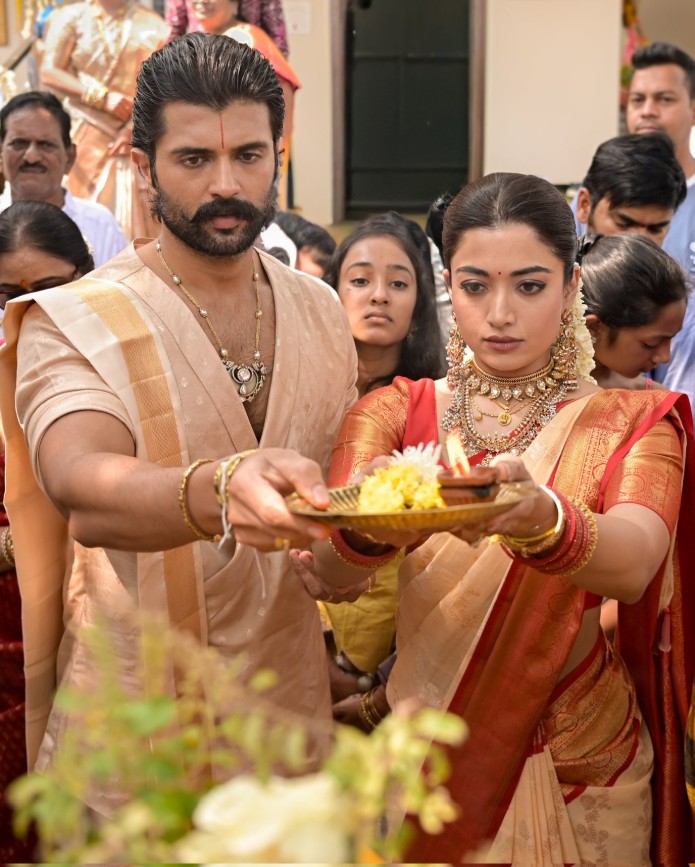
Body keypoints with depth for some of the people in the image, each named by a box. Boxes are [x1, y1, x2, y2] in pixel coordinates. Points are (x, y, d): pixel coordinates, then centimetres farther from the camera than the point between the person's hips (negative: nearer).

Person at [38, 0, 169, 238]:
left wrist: (135, 128, -12)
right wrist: (103, 98, -12)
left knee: (132, 216, -4)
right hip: (86, 135, 0)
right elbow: (49, 73, -2)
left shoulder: (152, 25, 7)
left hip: (136, 136, 1)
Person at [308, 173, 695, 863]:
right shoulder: (393, 413, -2)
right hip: (423, 761, 0)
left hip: (579, 775, 0)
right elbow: (328, 569, -20)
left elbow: (635, 565, -26)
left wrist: (537, 516, -48)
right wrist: (371, 528, -43)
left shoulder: (633, 423, -4)